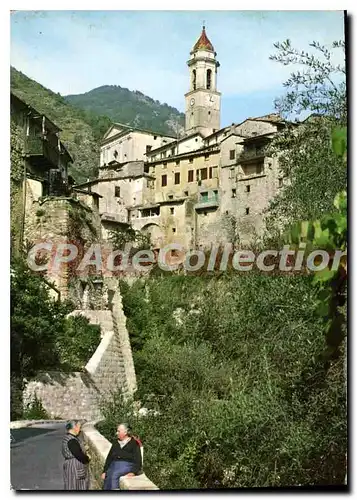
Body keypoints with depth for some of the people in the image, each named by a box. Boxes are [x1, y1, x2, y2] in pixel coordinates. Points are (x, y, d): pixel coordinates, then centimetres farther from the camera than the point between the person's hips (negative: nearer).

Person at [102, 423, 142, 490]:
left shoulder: (134, 443, 3)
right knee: (107, 477, -27)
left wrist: (133, 472, -20)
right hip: (114, 464, 4)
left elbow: (138, 460, -4)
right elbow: (109, 457, 16)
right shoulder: (115, 443, 19)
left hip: (127, 465, -4)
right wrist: (104, 471, 5)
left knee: (114, 475, -33)